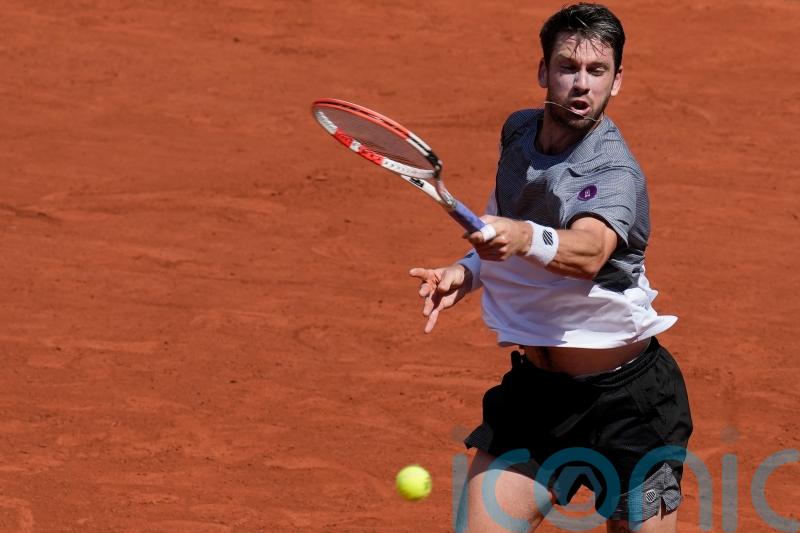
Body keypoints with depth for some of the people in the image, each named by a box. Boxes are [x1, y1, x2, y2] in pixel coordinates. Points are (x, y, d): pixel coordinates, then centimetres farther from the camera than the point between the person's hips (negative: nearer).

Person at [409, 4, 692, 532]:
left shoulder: (615, 172, -20)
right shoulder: (518, 133, 2)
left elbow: (588, 251, -42)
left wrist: (525, 238, -62)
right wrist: (469, 270, 1)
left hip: (626, 396, -6)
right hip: (534, 388, 6)